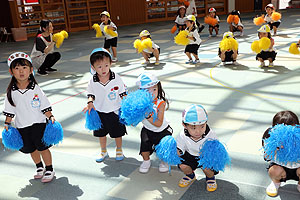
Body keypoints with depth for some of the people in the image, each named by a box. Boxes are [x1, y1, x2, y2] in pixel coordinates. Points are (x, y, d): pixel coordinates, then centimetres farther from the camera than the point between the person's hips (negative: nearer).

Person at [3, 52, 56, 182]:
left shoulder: (36, 88, -10)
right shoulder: (11, 92, -4)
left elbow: (44, 106, -5)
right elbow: (9, 110, 5)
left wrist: (50, 117, -14)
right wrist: (7, 124, 2)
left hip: (38, 123, -3)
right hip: (22, 126, 3)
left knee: (42, 147, 1)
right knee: (31, 148, 16)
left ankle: (49, 170, 18)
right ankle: (39, 167, 37)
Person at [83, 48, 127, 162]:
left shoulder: (116, 78, -15)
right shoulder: (92, 82, -12)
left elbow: (122, 93, -6)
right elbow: (91, 94, 1)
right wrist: (90, 103, -18)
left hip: (115, 111, -2)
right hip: (99, 112, 2)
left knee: (117, 133, 14)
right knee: (101, 133, 18)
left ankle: (119, 150, 38)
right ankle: (103, 152, 41)